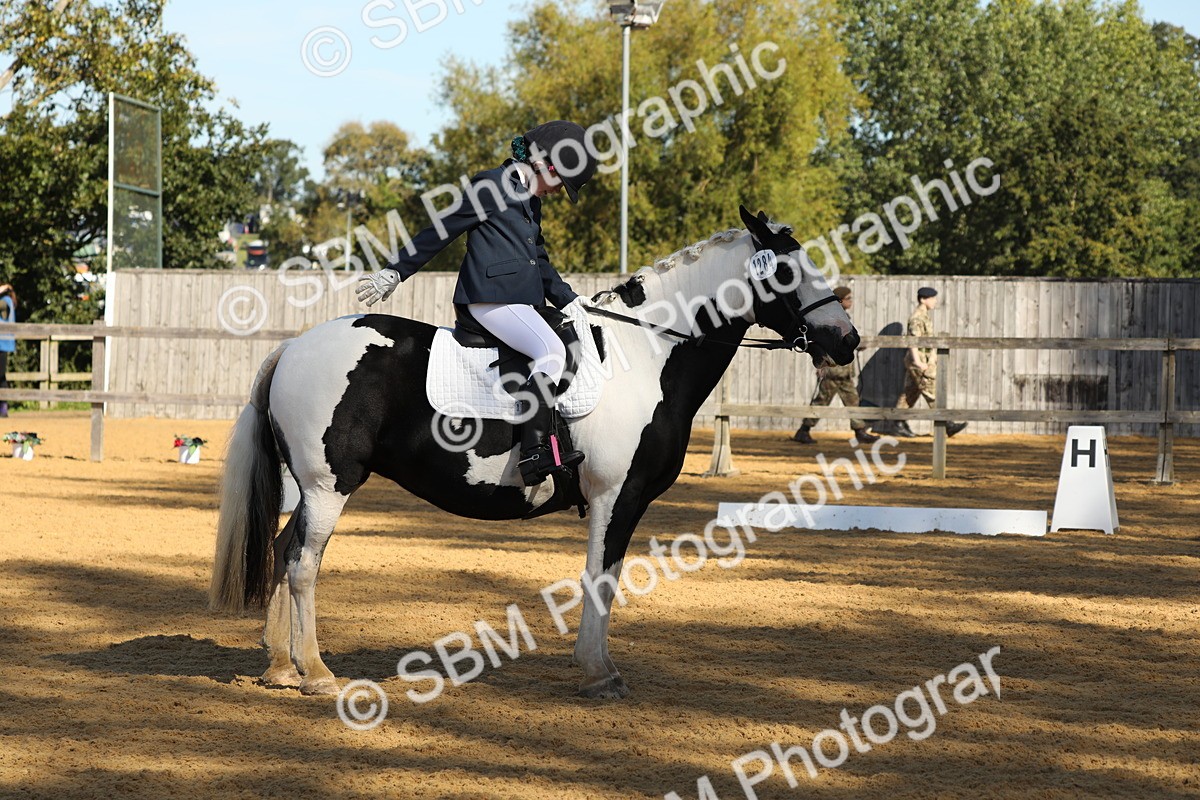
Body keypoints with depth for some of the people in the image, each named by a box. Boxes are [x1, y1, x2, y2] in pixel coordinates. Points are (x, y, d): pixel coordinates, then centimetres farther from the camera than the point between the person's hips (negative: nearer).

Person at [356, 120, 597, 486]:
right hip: (492, 298, -10)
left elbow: (541, 263, 30)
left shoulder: (530, 201, 24)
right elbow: (440, 234, -3)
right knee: (551, 351, -27)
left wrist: (573, 302, 20)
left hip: (522, 301, 10)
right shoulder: (491, 186, -4)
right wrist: (394, 274, -1)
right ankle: (535, 453, -37)